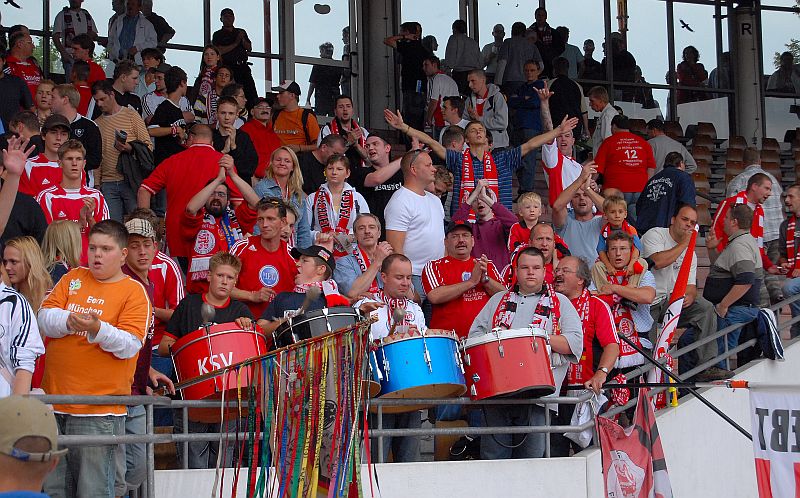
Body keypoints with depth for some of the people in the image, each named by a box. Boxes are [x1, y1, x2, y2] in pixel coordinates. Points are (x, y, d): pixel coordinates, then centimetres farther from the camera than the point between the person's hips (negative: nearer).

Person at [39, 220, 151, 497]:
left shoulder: (134, 292, -2)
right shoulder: (73, 278, 14)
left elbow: (129, 346, -12)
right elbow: (44, 318, 4)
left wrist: (98, 329, -29)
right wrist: (68, 321, -17)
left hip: (97, 411, -5)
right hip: (55, 401, 5)